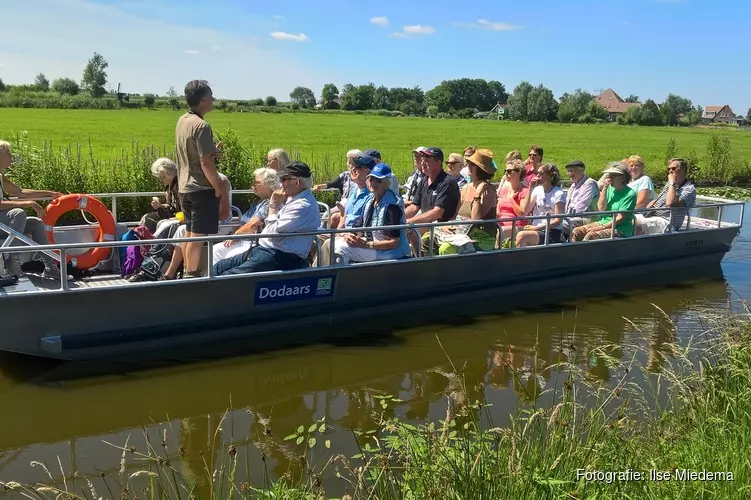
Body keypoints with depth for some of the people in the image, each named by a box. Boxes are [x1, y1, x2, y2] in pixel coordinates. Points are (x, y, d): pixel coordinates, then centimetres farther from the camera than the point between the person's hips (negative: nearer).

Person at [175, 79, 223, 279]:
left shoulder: (182, 121, 10)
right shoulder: (201, 126, -18)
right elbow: (205, 162, -20)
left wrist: (213, 153, 7)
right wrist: (218, 187, -10)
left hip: (185, 187, 9)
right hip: (201, 189, -9)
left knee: (189, 234, 16)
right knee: (198, 236, -3)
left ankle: (187, 273, 23)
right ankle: (191, 276, 1)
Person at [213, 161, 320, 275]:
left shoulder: (303, 206, -18)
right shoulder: (293, 198, 13)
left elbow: (273, 233, -19)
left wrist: (274, 205, -7)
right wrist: (276, 204, 4)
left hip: (280, 257, -11)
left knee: (227, 277, -20)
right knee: (219, 267, 7)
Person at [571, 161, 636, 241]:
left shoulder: (630, 194, -9)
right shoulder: (610, 189, 9)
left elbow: (620, 218, -13)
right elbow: (601, 208, -2)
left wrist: (602, 227, -17)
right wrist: (604, 189, -7)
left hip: (620, 230, -7)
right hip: (603, 223, 7)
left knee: (590, 236, -30)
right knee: (576, 232, -13)